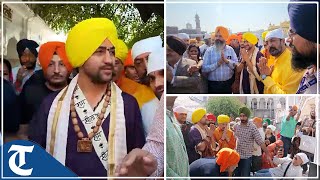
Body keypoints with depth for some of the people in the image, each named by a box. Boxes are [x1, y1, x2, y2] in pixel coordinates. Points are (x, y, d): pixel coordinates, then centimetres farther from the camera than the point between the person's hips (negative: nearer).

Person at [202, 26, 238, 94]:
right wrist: (217, 63, -21)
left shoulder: (230, 50, 3)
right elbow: (204, 68, -12)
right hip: (213, 84, -2)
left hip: (227, 84, 3)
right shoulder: (209, 51, -4)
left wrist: (226, 60, -21)